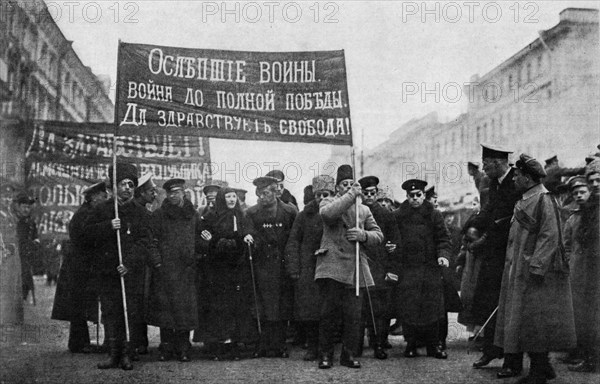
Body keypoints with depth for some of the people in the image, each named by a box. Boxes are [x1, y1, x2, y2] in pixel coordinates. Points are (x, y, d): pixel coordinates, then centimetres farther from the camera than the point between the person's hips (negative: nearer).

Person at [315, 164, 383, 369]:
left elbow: (379, 235, 15)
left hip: (355, 270, 3)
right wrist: (352, 195, -13)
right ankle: (325, 355, 11)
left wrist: (364, 235, -6)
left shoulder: (364, 209, 20)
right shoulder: (328, 202, 8)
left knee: (354, 316, 1)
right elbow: (327, 213, -18)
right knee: (328, 314, -1)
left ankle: (349, 355, 14)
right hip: (332, 267, -3)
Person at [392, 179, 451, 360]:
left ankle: (433, 346, 12)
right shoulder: (398, 216, 5)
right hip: (406, 269, 0)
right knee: (407, 309, -1)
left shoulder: (434, 215, 7)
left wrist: (443, 255, -12)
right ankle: (411, 345, 11)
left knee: (431, 308, 1)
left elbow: (443, 238, 6)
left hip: (430, 268, 1)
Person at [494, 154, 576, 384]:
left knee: (534, 321, -4)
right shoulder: (525, 201, 14)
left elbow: (550, 236, -20)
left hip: (536, 271, -9)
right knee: (526, 322, 12)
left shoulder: (543, 200, -14)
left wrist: (537, 266, -24)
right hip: (521, 270, 9)